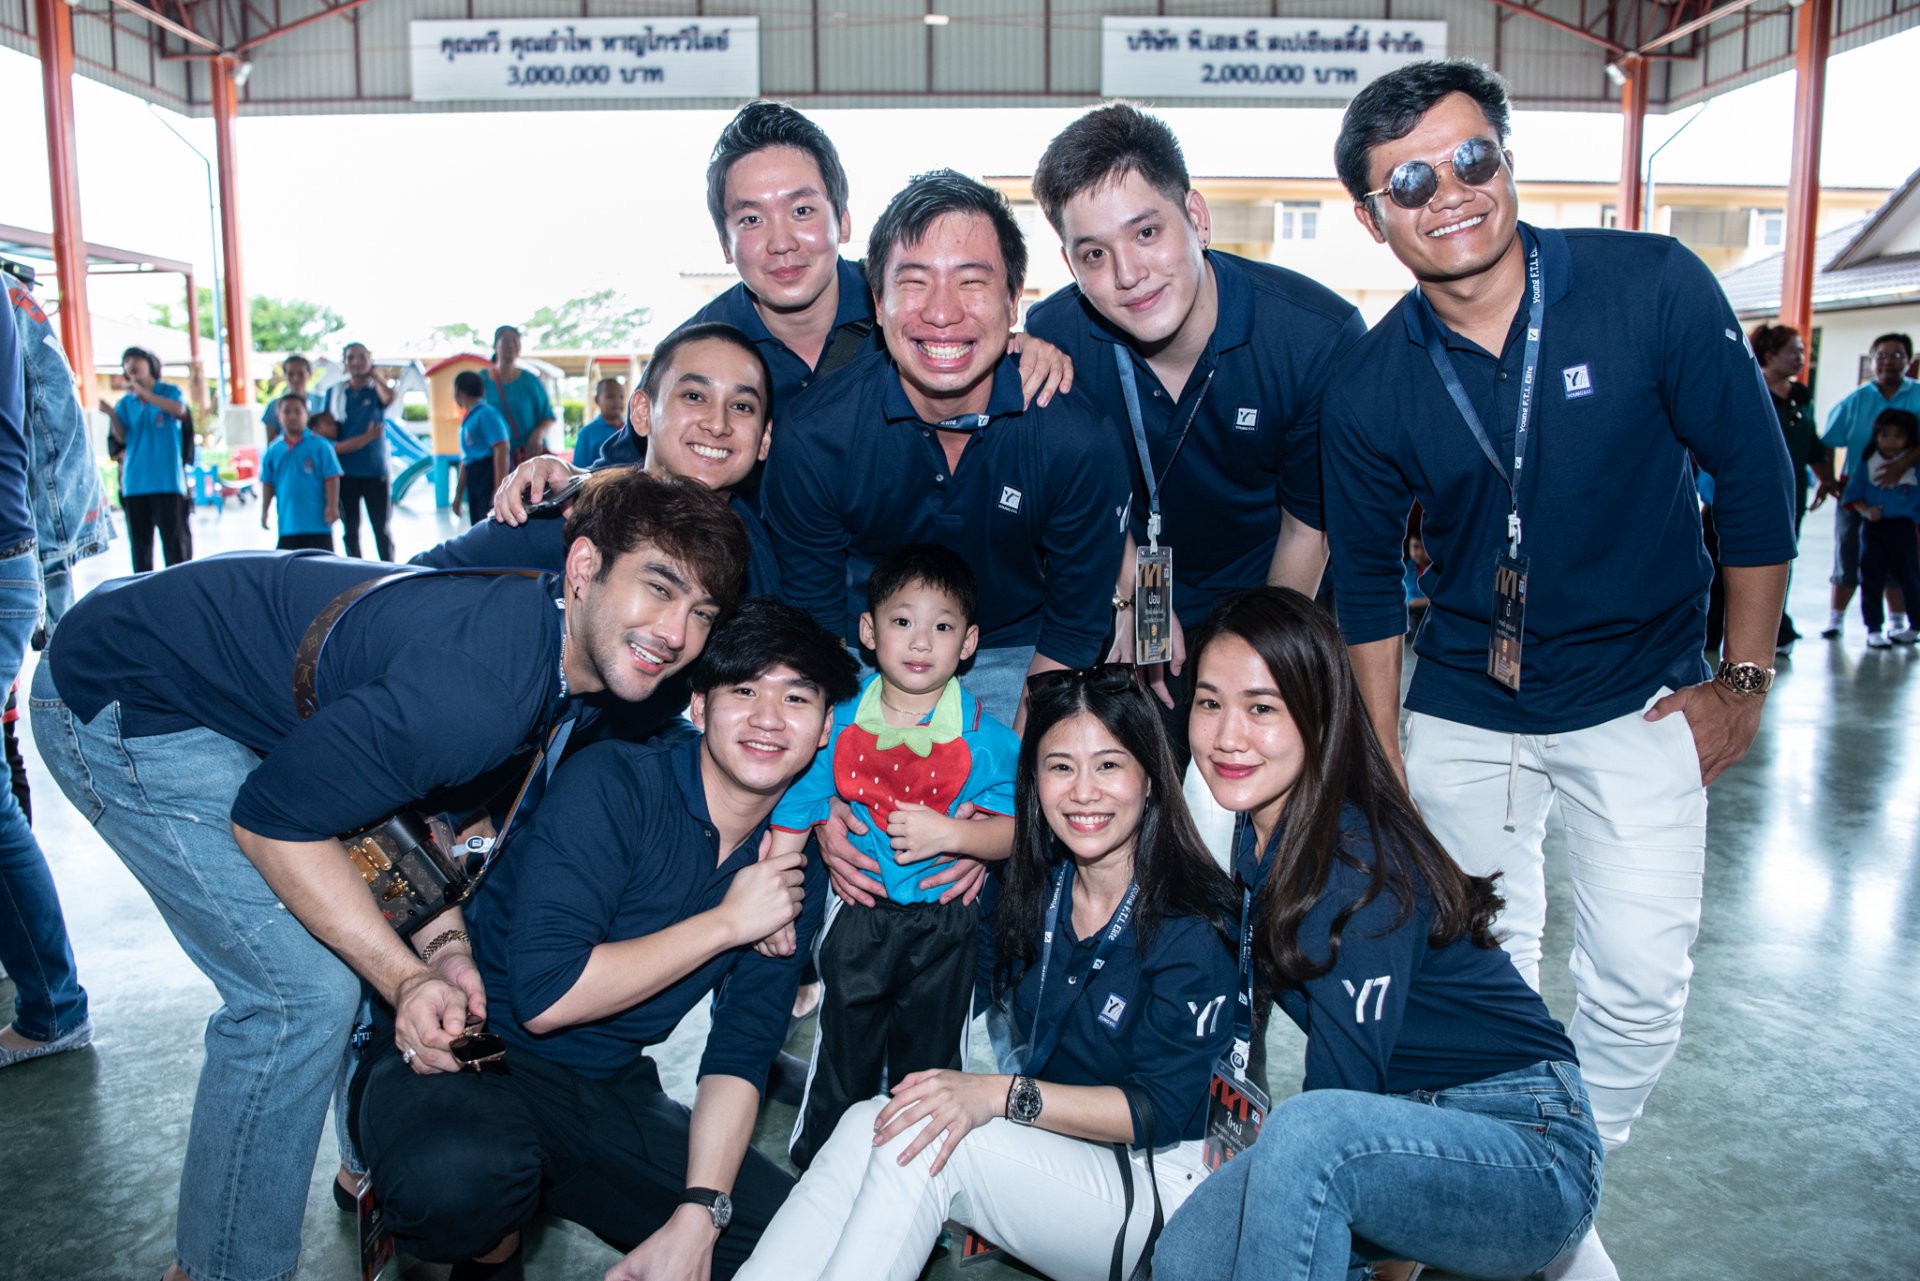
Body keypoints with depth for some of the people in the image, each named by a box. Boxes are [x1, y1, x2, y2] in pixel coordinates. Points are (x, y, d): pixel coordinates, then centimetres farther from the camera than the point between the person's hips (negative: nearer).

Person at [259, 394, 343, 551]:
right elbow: (268, 483, 12)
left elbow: (331, 478, -7)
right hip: (288, 525, 4)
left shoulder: (320, 445, -5)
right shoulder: (274, 450, 6)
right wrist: (264, 511, 9)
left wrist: (332, 506, -14)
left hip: (317, 522, -4)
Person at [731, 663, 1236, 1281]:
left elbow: (1165, 1111, -17)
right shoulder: (1035, 887, 2)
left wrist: (1002, 1094, -26)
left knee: (925, 1137, -27)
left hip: (1159, 1191, -6)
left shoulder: (1193, 925, -16)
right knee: (867, 1124, -20)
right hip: (1051, 1155, 6)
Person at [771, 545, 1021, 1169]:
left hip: (945, 925, -1)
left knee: (927, 1068, 15)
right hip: (858, 916, 1)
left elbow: (1021, 830, -12)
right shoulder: (838, 724, -6)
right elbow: (790, 818, -2)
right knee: (841, 1060, 15)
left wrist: (950, 835, -25)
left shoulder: (986, 737, -11)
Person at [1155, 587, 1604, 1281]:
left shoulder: (1360, 867, -24)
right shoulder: (1254, 835, 0)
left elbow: (1343, 1085, -19)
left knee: (1310, 1133, -35)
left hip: (1533, 1148, -7)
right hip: (1402, 1132, 7)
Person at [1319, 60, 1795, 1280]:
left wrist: (1745, 677, -3)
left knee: (1641, 982, -3)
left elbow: (1755, 475, -4)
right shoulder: (1370, 390, -9)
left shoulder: (1654, 286, -14)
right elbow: (1368, 581, 3)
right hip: (1463, 710, 1)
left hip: (1638, 699, -1)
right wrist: (1381, 769, 4)